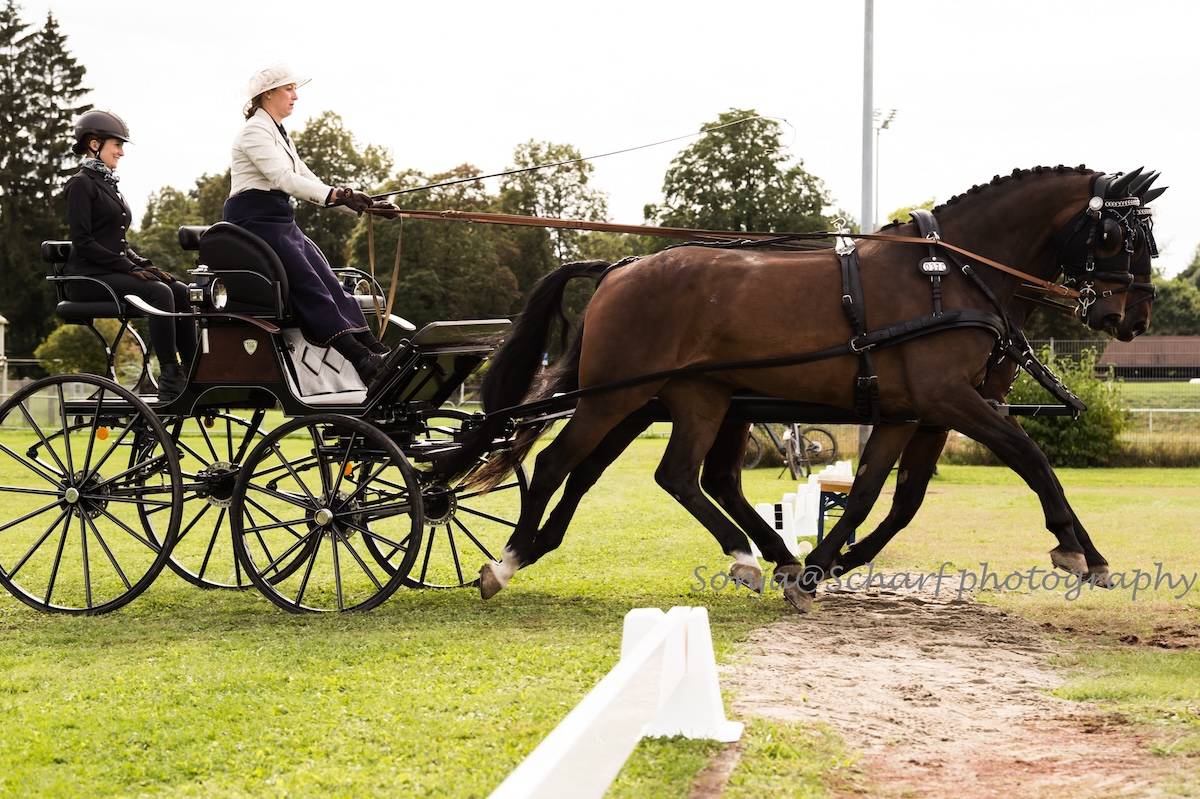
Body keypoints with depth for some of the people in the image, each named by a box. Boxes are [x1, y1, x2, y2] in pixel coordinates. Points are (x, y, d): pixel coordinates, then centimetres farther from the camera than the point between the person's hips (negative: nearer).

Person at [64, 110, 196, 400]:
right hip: (88, 278, -8)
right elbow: (82, 242, -15)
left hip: (114, 272, 8)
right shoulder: (81, 184, -6)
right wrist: (130, 267, -17)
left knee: (182, 292, -11)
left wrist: (144, 264, 5)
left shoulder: (108, 185, 21)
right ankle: (169, 381, -30)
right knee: (159, 292, -29)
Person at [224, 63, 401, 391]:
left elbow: (306, 180, 21)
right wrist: (334, 195, -31)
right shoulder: (255, 131, -8)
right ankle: (364, 363, -31)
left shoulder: (280, 135, 23)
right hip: (256, 221, -9)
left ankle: (380, 354, -19)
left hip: (281, 223, 9)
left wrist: (363, 206, 12)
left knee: (331, 284, -7)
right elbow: (282, 177, -21)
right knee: (311, 289, -20)